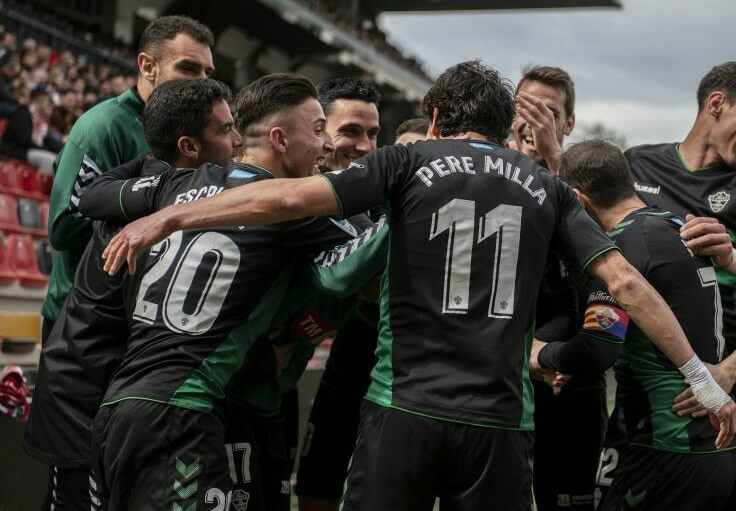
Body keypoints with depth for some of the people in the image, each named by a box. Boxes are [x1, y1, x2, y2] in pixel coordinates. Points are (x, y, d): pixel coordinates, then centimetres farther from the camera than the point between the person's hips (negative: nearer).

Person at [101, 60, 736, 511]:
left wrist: (169, 217, -7)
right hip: (500, 423, 3)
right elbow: (626, 284, 5)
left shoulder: (412, 161, 3)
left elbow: (290, 197, -9)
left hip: (406, 409, -2)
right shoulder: (546, 187, 12)